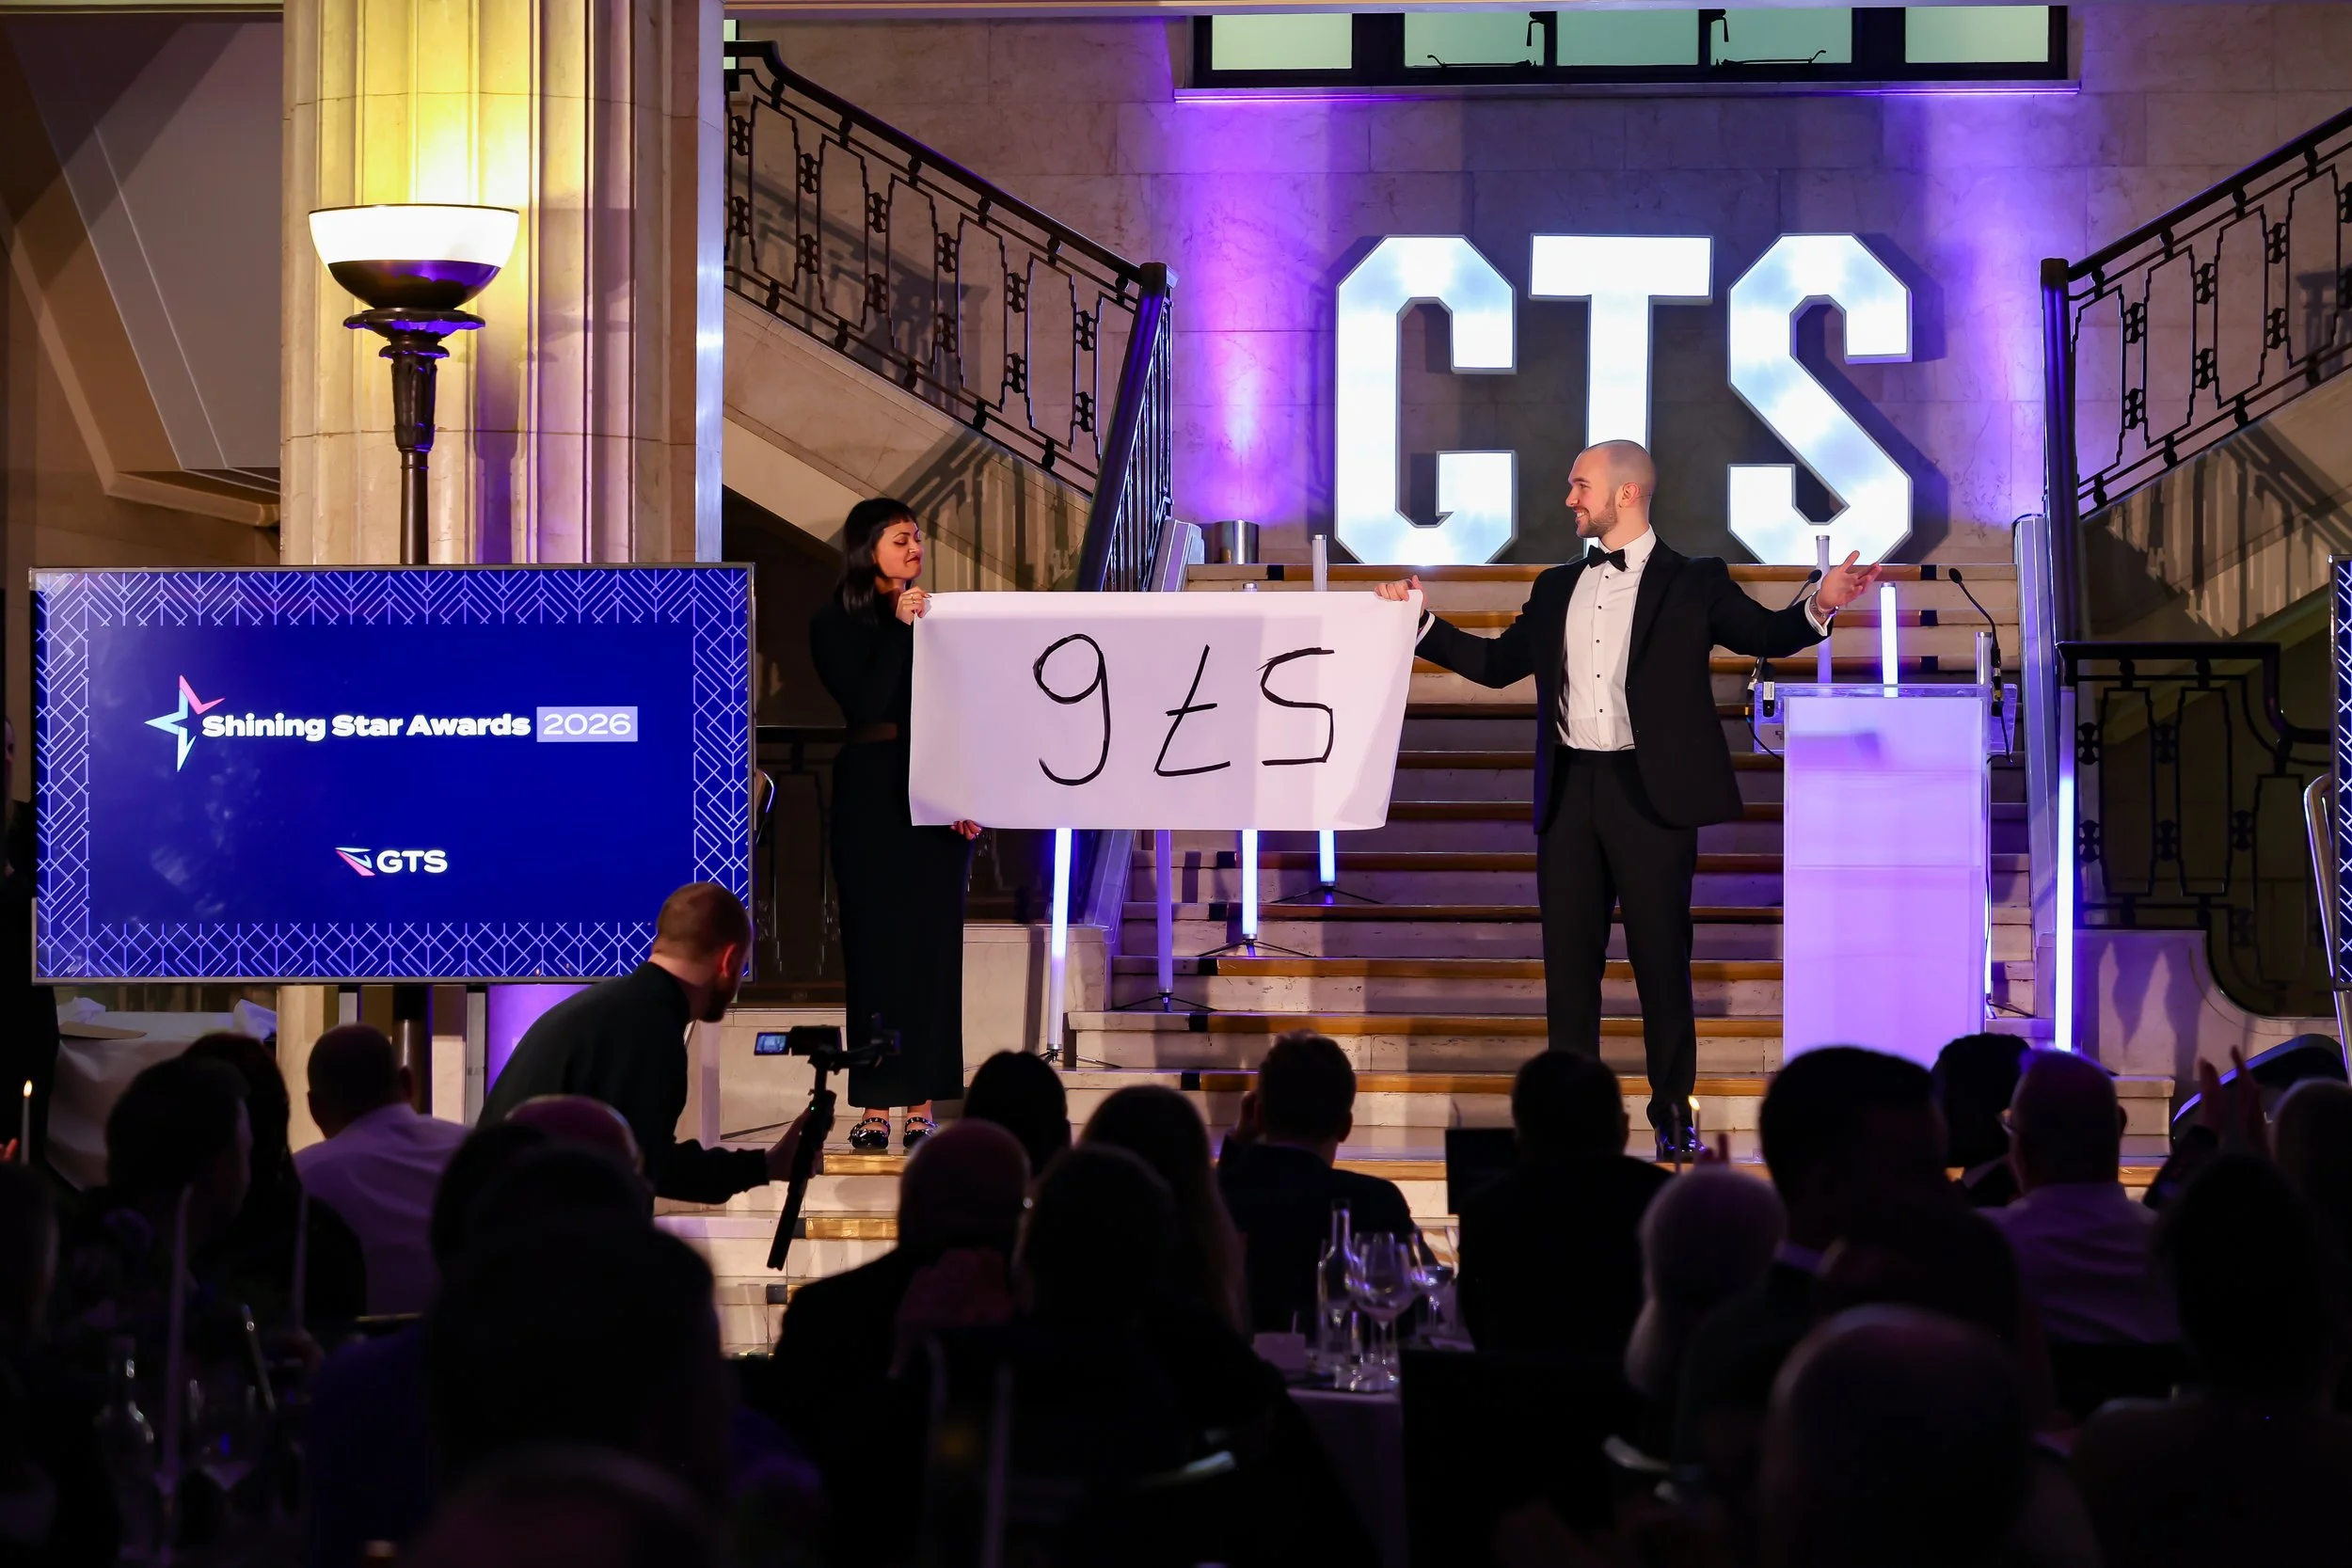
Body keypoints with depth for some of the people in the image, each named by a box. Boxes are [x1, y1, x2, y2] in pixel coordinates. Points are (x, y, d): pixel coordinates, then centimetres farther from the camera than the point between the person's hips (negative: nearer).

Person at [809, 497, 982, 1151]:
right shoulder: (834, 625, 2)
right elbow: (863, 704, -11)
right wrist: (898, 629, -16)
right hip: (872, 795, -2)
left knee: (932, 942, 1)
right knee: (875, 942, -2)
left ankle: (923, 1105, 3)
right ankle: (875, 1107, 1)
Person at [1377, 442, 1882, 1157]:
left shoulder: (1693, 583, 2)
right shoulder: (1557, 588, 15)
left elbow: (1767, 635, -3)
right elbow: (1496, 663, 20)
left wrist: (1819, 607, -22)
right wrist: (1420, 621, 14)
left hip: (1650, 792, -4)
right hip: (1570, 792, 5)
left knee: (1662, 962, 0)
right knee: (1568, 962, 7)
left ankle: (1674, 1115, 8)